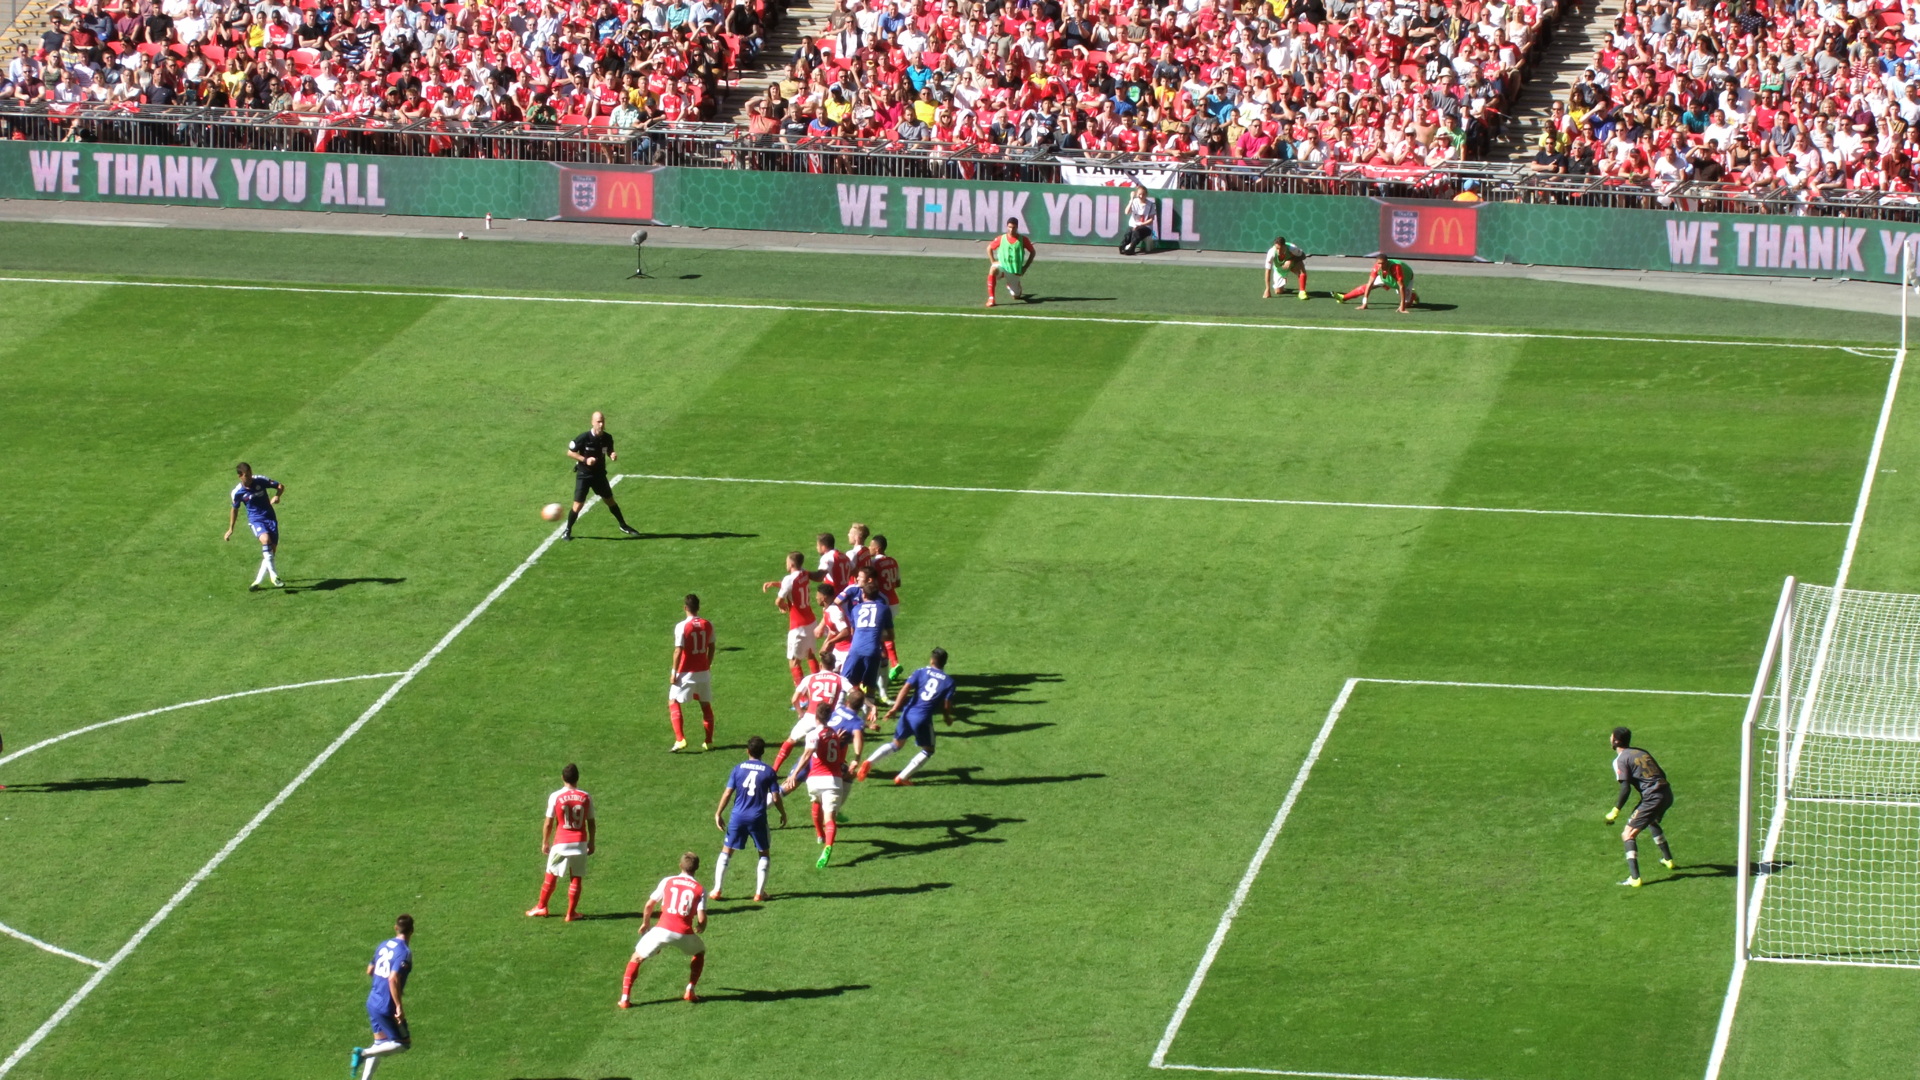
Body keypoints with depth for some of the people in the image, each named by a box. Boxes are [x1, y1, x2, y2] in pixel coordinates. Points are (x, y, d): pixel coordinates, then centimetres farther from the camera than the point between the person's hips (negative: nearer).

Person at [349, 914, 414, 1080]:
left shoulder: (383, 945, 7)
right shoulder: (404, 952, -17)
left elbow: (370, 970, 18)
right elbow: (393, 979, -28)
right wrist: (399, 1006, -23)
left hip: (373, 1003, 8)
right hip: (387, 1008, -8)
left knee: (380, 1043, 19)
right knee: (404, 1044, 4)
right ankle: (364, 1053, -13)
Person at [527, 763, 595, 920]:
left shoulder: (556, 797, -9)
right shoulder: (586, 797, -3)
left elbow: (548, 823, -4)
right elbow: (591, 822, 3)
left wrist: (544, 843, 8)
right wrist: (591, 842, 16)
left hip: (561, 843, -1)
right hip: (580, 843, 1)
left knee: (551, 876, 12)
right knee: (576, 878, 7)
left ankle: (541, 907, 23)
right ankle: (571, 913, 8)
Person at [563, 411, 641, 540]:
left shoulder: (607, 438, -7)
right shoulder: (583, 438, -20)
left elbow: (609, 452, 10)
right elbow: (570, 452, -12)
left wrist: (613, 456, -14)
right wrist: (585, 459, -24)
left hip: (600, 474, 4)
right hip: (584, 475, -4)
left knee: (610, 500, 13)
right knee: (578, 504, -6)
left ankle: (623, 526, 30)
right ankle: (567, 531, 13)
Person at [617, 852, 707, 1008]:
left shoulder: (667, 881, 9)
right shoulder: (700, 889, 6)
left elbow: (649, 905, 12)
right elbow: (701, 919, -3)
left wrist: (645, 924, 31)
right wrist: (699, 928, 22)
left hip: (662, 930, 0)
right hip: (684, 934, 0)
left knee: (637, 958, 15)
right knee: (700, 952, 32)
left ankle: (625, 998, 2)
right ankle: (690, 992, 23)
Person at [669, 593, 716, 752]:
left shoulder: (681, 626, -16)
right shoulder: (707, 625, -1)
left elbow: (678, 651, -17)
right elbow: (711, 648, 9)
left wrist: (674, 673, -9)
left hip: (686, 673, -5)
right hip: (704, 672, 5)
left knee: (673, 703, 5)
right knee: (706, 705, 16)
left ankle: (680, 739, -8)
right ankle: (708, 742, 19)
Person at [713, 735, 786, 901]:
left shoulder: (738, 769, 0)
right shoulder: (769, 771, -2)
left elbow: (727, 794, -3)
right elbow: (775, 797, -4)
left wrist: (718, 814, 6)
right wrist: (783, 813, 13)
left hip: (738, 816, 1)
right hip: (758, 817, -1)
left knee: (726, 852, 13)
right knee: (764, 854, 16)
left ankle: (717, 890, 9)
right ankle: (759, 893, 11)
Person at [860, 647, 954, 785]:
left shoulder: (921, 672, 6)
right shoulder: (948, 681, 2)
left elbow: (905, 688, -8)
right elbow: (946, 705, 0)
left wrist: (895, 708, -12)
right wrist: (947, 718, 21)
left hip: (908, 714, 3)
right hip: (923, 719, -3)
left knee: (896, 744, 24)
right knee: (928, 750, 20)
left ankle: (869, 762, 4)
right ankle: (902, 778, 10)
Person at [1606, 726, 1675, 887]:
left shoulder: (1620, 760, -3)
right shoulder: (1641, 752, 19)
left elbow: (1625, 789, -13)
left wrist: (1615, 811, -7)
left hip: (1652, 798, -8)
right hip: (1667, 793, 8)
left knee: (1628, 835, -5)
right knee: (1652, 821, 38)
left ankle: (1634, 878, -19)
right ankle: (1668, 859, 49)